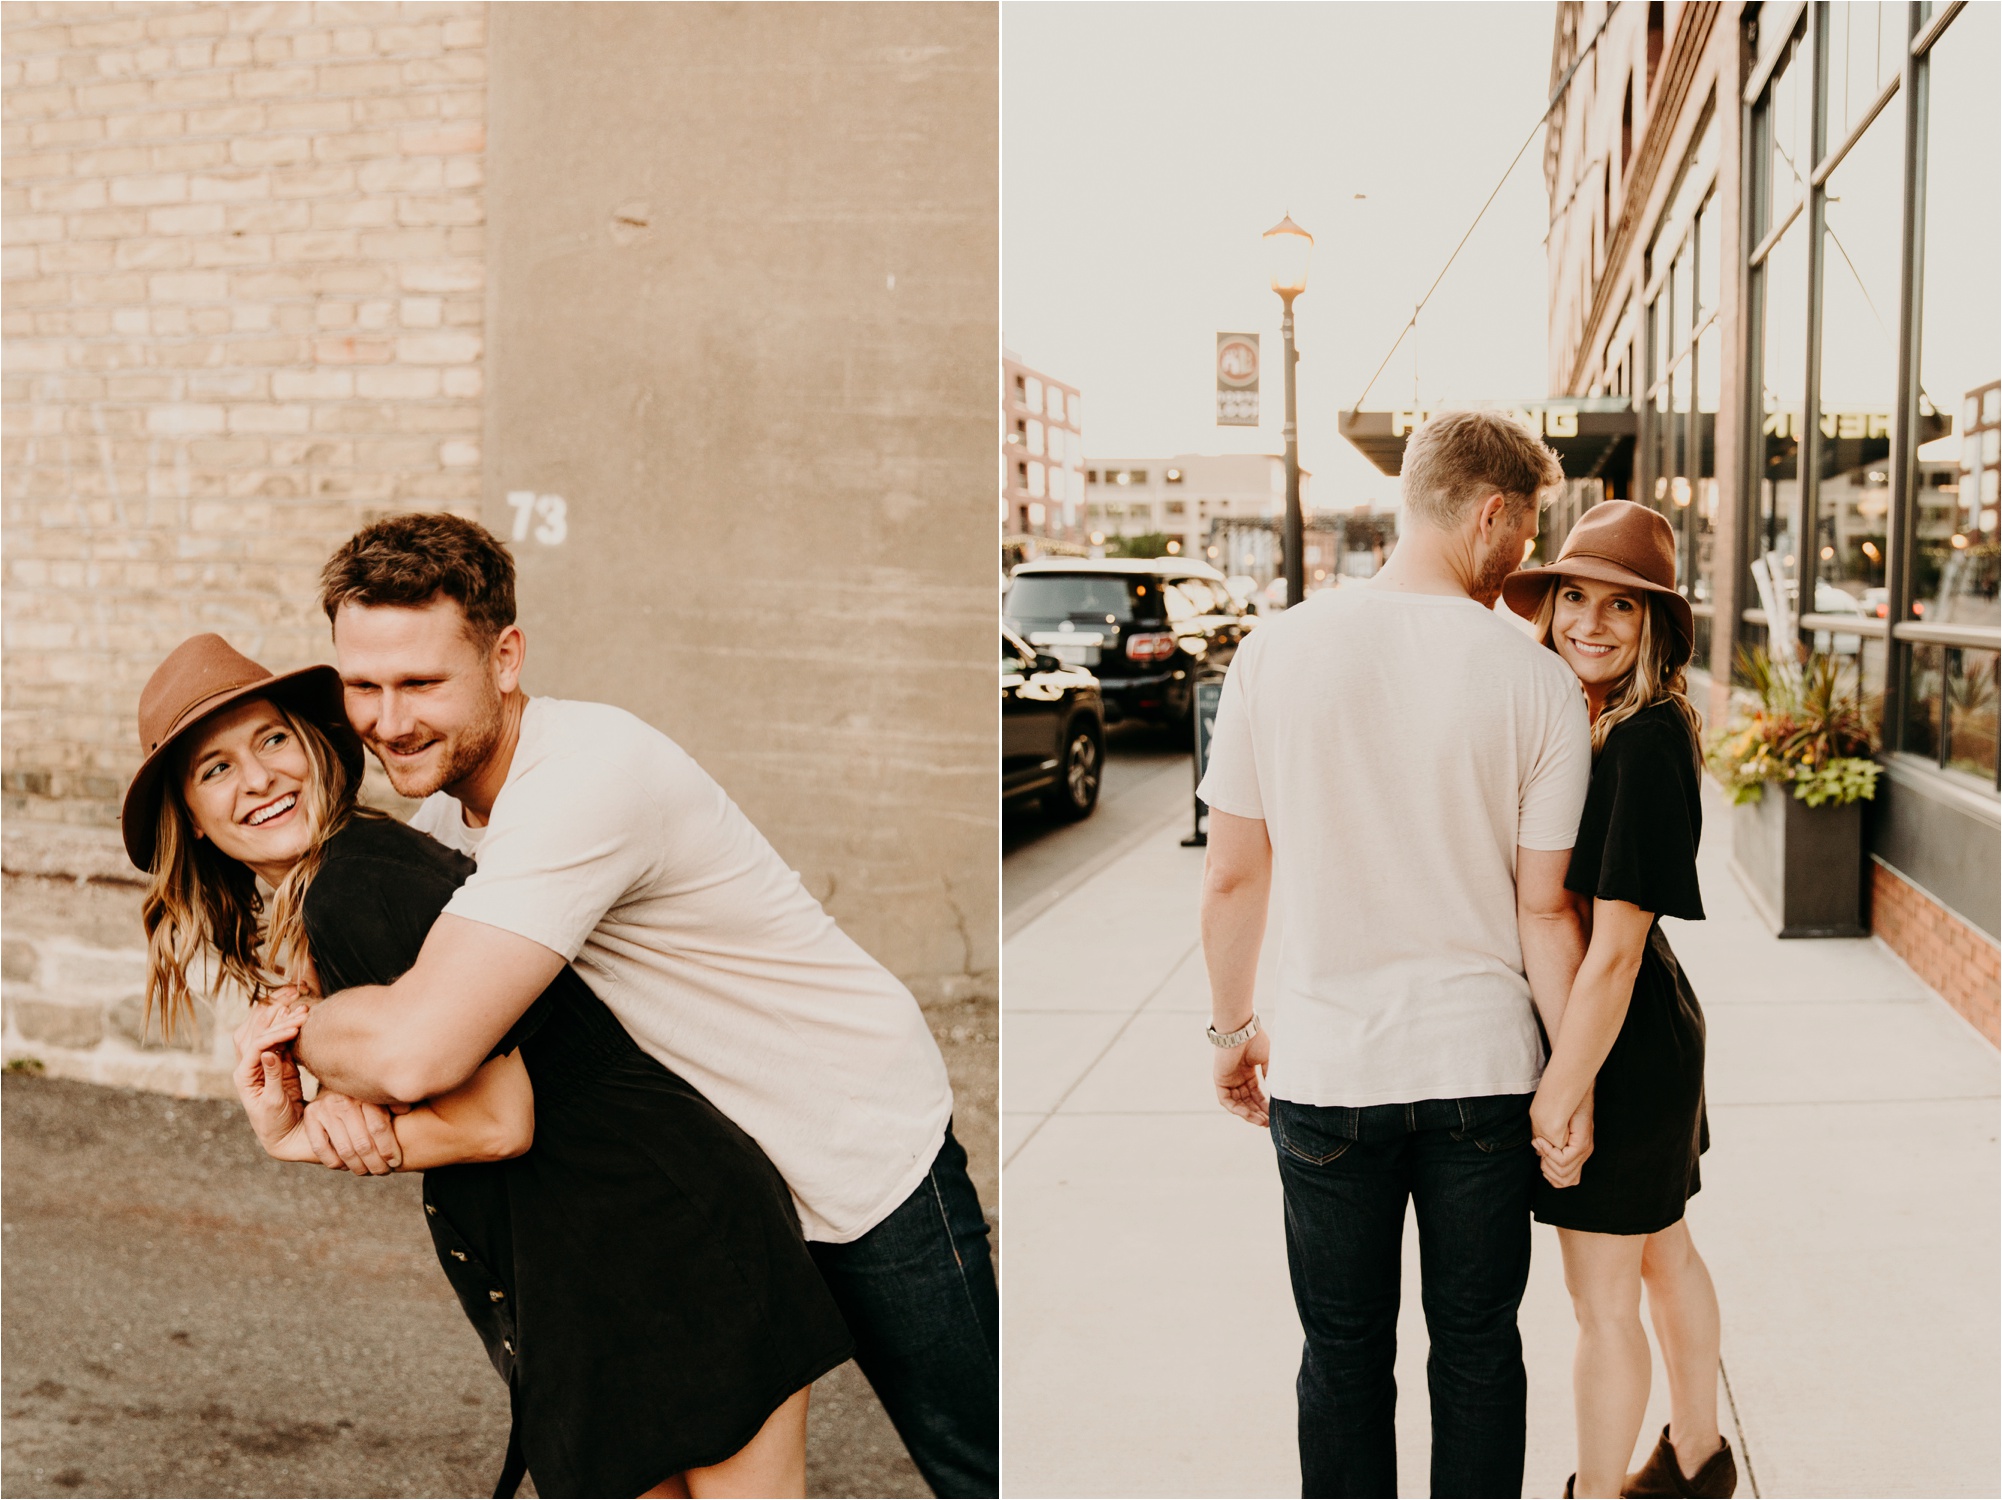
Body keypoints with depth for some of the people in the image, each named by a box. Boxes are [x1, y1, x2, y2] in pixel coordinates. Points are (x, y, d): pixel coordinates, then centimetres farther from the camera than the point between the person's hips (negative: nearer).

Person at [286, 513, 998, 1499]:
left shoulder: (585, 778, -33)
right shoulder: (445, 786, -4)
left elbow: (420, 1053, -41)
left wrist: (294, 1028, -20)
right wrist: (347, 1075, -20)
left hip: (865, 1153, -8)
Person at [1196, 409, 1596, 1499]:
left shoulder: (1277, 650, -5)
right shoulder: (1538, 682, -8)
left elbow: (1232, 878, -1)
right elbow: (1543, 909, -5)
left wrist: (1234, 1024, 13)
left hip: (1323, 1070, 0)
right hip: (1482, 1067, 0)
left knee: (1344, 1354, 14)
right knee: (1477, 1347, 16)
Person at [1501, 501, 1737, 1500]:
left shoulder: (1643, 744, -24)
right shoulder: (1588, 719, 4)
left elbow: (1614, 949, -25)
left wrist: (1557, 1099, -21)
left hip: (1620, 1049, -10)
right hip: (1652, 1036, 10)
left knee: (1604, 1303, 5)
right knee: (1663, 1254, 25)